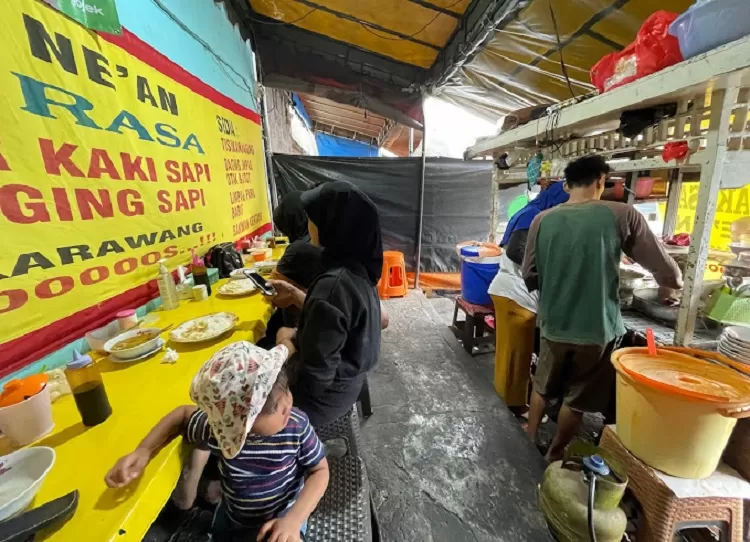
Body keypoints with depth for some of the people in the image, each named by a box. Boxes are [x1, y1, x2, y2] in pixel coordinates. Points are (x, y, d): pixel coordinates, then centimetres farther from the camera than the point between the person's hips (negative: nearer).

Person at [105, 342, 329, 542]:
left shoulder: (297, 426, -34)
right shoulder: (217, 432, -29)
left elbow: (320, 470, -20)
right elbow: (183, 413, -10)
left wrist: (294, 519, -31)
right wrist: (144, 450, -23)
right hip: (231, 517, 2)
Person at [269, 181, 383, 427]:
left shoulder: (334, 284, -35)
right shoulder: (357, 268, -7)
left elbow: (315, 377, -29)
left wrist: (288, 339, -12)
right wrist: (296, 295, 6)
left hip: (323, 394, -7)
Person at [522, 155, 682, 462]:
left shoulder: (543, 220, -5)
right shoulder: (621, 215, -10)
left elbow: (529, 275, 0)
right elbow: (668, 273, -2)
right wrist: (670, 286, 20)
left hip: (554, 324, 2)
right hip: (596, 328, -2)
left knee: (543, 386, 24)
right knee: (577, 398, 18)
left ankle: (529, 439, 42)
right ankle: (554, 454, 36)